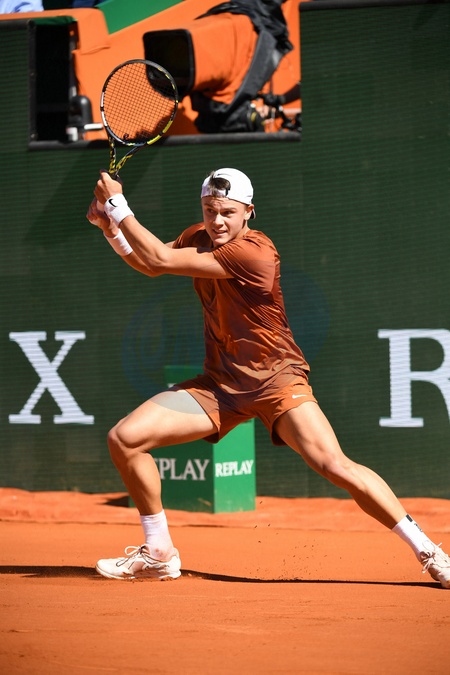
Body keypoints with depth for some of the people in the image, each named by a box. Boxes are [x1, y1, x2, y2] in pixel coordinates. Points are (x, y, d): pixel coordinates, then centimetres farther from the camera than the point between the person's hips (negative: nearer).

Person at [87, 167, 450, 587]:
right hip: (219, 384, 7)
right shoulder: (199, 238, 2)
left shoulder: (253, 253, -23)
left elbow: (161, 260, -23)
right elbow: (148, 264, 17)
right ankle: (158, 554, 10)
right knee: (124, 438, -7)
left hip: (276, 379, -7)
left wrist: (118, 205, -16)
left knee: (334, 465, -26)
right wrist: (109, 225, 0)